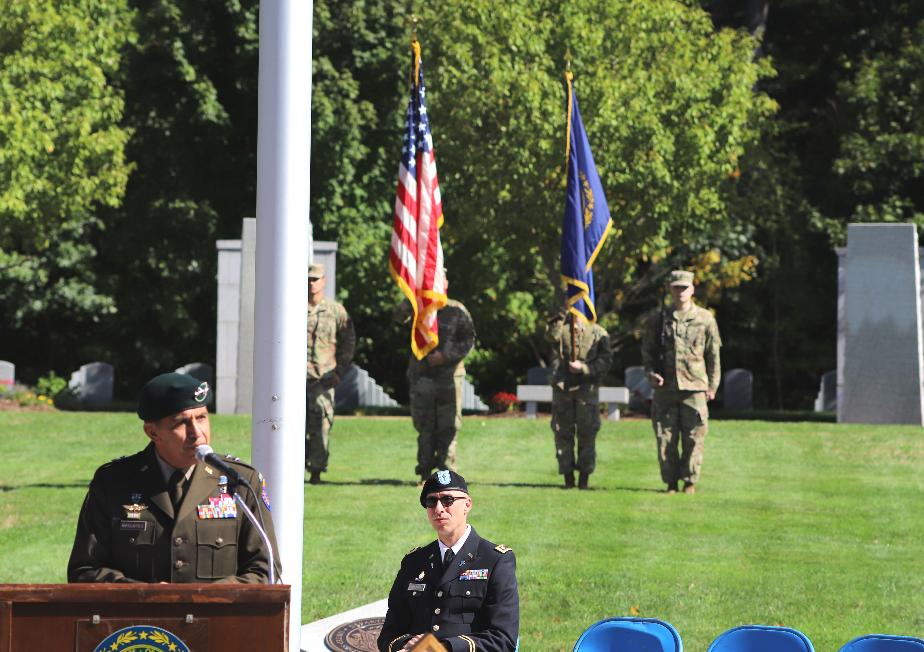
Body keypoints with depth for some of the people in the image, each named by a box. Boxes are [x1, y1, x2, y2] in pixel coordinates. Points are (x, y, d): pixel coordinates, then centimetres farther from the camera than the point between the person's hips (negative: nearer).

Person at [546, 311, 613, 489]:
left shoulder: (598, 332, 7)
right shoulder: (561, 327, 9)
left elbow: (605, 360, -1)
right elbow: (551, 335, -16)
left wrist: (583, 368, -13)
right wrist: (561, 316, -22)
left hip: (587, 386, -1)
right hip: (562, 386, 1)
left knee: (587, 432, -2)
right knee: (563, 432, 3)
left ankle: (584, 477, 4)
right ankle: (568, 477, 9)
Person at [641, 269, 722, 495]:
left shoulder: (705, 319, 6)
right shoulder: (659, 319, 9)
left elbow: (713, 355, 8)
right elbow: (647, 350, 15)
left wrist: (713, 385, 5)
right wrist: (650, 373, -2)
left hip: (694, 387, -1)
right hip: (665, 388, 1)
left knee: (693, 438, -2)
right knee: (665, 437, 1)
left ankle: (690, 481, 7)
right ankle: (670, 482, 9)